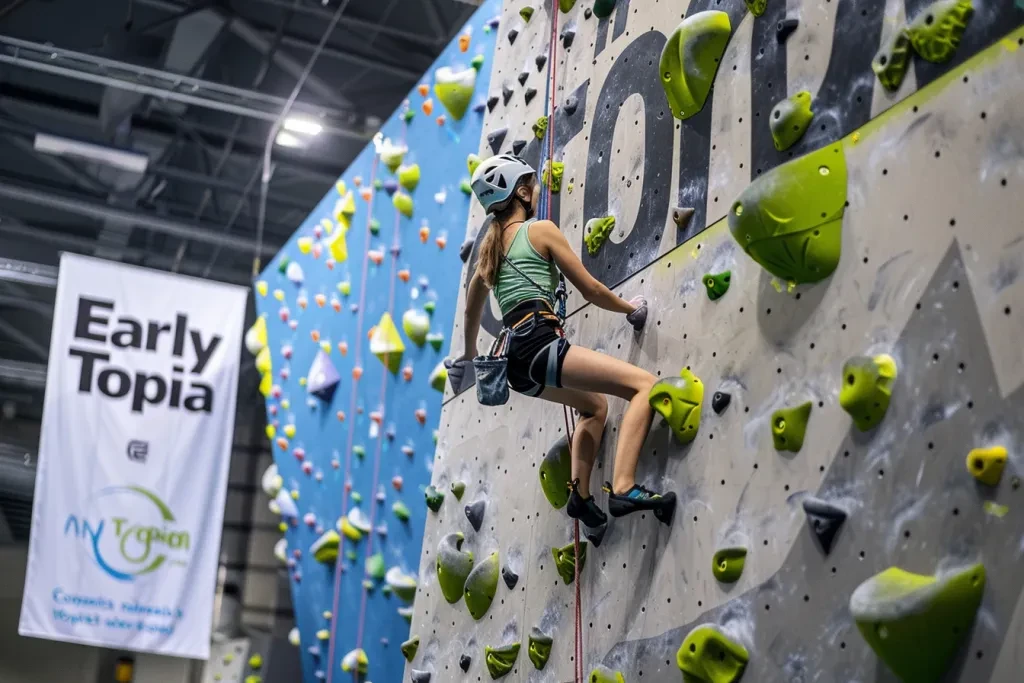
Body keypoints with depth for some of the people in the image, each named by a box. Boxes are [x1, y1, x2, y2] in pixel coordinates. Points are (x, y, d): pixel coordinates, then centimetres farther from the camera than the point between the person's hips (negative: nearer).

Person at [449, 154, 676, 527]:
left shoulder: (492, 243, 22)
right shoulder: (540, 229, 2)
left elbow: (472, 309, 33)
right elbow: (591, 289, 3)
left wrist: (470, 354, 50)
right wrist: (632, 308, 21)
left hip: (516, 359, 9)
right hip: (540, 343, -9)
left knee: (596, 405, 30)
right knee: (646, 384, -13)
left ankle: (579, 493, 14)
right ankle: (623, 488, -27)